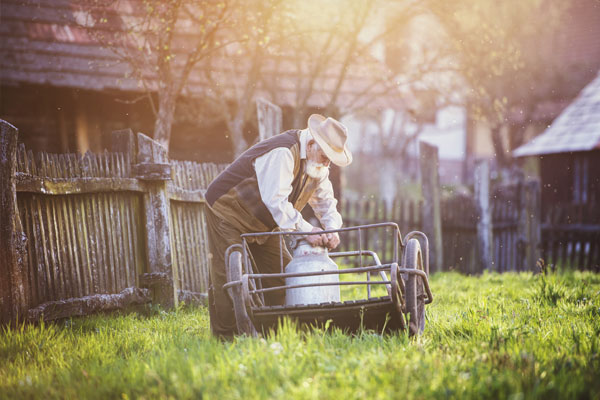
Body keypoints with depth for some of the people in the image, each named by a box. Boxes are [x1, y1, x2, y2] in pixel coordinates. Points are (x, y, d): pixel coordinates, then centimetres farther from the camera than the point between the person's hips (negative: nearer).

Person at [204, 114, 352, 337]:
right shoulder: (282, 153, -30)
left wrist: (332, 230, -14)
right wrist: (306, 231, -37)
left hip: (261, 223, 9)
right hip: (227, 210, -9)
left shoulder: (318, 166, 0)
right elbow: (275, 201, -36)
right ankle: (224, 339, -5)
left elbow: (326, 203, 6)